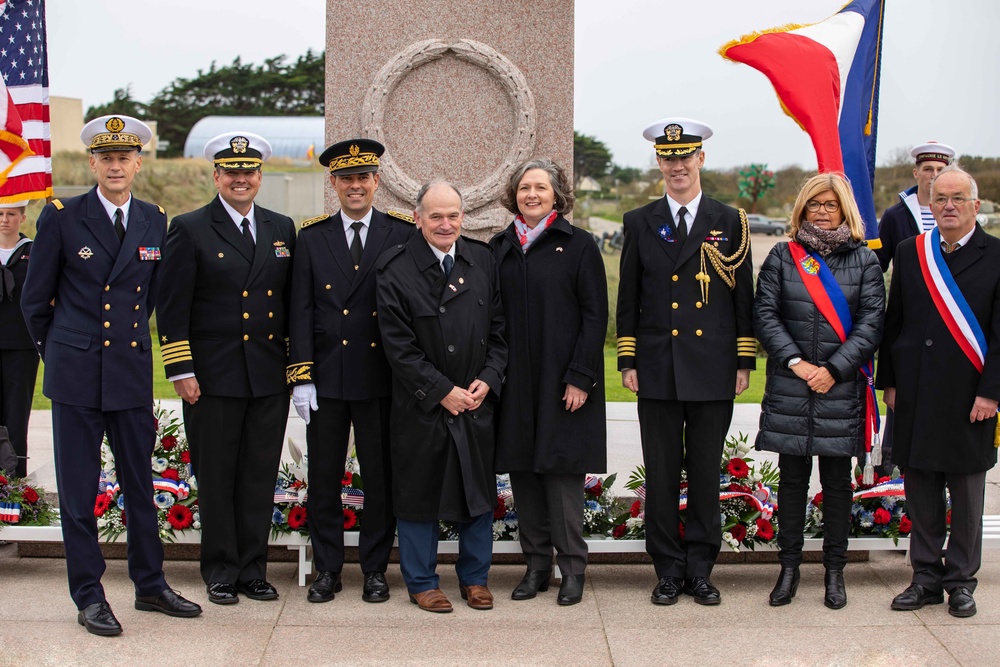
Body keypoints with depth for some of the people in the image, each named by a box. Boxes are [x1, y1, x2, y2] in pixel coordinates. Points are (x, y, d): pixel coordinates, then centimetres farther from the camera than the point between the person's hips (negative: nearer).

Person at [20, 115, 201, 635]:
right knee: (78, 490, 3)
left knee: (140, 484, 11)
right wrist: (58, 353, 11)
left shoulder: (155, 221, 7)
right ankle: (89, 596, 14)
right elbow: (35, 299, 5)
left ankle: (150, 585, 23)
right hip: (77, 376, -3)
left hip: (133, 372, 3)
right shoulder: (61, 217, -2)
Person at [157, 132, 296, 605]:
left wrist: (297, 365, 9)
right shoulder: (189, 229, 0)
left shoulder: (282, 228, 12)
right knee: (216, 477, 4)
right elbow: (172, 307, -3)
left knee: (260, 477, 7)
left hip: (270, 378, 3)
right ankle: (221, 571, 17)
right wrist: (180, 370, -9)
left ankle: (253, 569, 18)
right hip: (213, 377, -3)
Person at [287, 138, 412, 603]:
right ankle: (326, 569, 20)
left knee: (381, 477, 6)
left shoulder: (402, 235, 1)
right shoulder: (312, 237, 6)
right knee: (323, 477, 7)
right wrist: (301, 377, -4)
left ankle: (375, 569, 20)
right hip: (326, 378, 1)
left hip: (381, 379, -1)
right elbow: (301, 312, 3)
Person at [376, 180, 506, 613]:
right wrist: (442, 391, -14)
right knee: (420, 495, 7)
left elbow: (499, 330, 7)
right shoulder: (395, 268, -9)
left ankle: (475, 577, 27)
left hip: (478, 401, 4)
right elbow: (399, 345, -12)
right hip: (421, 406, -3)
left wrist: (488, 380, -7)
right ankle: (422, 582, 22)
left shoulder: (483, 261, 4)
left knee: (479, 492, 11)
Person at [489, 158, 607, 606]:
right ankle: (536, 565, 18)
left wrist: (580, 377, -12)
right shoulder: (499, 248, 10)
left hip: (562, 380, -4)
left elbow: (595, 316, -5)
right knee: (522, 470, 7)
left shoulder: (578, 246, -2)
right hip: (514, 382, 4)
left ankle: (572, 568, 10)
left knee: (561, 468, -2)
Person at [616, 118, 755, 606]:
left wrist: (745, 362, 3)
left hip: (713, 371, 0)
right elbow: (628, 298, 8)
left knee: (706, 474, 7)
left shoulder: (729, 222, 6)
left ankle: (700, 570, 18)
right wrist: (627, 361, 3)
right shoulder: (640, 223, 7)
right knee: (661, 475, 4)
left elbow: (743, 297, 7)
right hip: (658, 369, 0)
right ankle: (669, 571, 15)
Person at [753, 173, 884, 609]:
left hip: (841, 388, 0)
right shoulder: (782, 257, 6)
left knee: (837, 481, 6)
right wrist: (795, 362, -12)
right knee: (792, 479, 7)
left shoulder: (864, 259, 4)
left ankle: (835, 570, 18)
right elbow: (764, 314, -1)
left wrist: (833, 369, -12)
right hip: (789, 388, 1)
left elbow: (871, 323, -3)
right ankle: (789, 566, 18)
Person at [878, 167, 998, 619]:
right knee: (920, 489, 8)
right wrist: (890, 381, 6)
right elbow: (893, 323, 10)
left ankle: (961, 580, 20)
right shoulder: (910, 252, 8)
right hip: (915, 393, 3)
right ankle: (926, 577, 20)